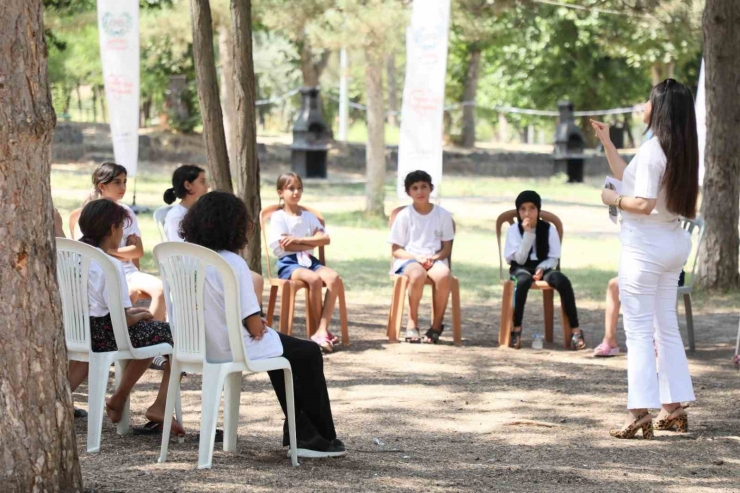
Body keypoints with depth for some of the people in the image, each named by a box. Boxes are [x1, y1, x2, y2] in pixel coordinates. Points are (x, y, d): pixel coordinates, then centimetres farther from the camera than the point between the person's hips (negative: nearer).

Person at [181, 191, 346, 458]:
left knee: (281, 346, 30)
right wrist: (259, 324, 3)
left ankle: (300, 433, 29)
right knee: (309, 353, 14)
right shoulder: (233, 263, -22)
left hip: (200, 345, 8)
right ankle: (323, 438, 23)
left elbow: (214, 312, 10)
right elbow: (254, 327, -20)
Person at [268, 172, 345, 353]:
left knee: (334, 277, -27)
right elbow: (284, 245, -9)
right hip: (288, 263, -5)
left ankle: (322, 331, -33)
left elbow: (325, 239, 5)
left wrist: (299, 240, -9)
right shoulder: (278, 217, 6)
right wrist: (311, 243, 0)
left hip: (309, 260, 5)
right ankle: (322, 329, -23)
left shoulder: (308, 216, 20)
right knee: (314, 279, -36)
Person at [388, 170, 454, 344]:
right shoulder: (404, 215, 5)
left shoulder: (443, 215, 8)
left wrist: (433, 258, -12)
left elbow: (447, 248, 10)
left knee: (444, 275, -36)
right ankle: (412, 323, -22)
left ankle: (436, 325, -21)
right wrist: (416, 258, -14)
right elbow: (396, 250, 3)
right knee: (418, 274, -39)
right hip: (408, 260, -1)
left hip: (435, 260, 1)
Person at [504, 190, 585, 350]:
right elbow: (520, 259, -12)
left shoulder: (549, 229, 0)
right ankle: (516, 330, -32)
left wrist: (542, 268, -19)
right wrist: (528, 233, -19)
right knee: (523, 280, -39)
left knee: (563, 281, -31)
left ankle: (576, 331, -29)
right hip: (522, 269, -1)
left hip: (544, 268, 2)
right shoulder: (514, 230, -3)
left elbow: (554, 258, 2)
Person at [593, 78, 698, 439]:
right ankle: (673, 408, 18)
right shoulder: (682, 152, 9)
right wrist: (606, 142, 21)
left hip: (645, 245, -9)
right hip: (673, 243, 9)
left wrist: (613, 200, -6)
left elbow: (643, 203, -23)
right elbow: (629, 177, 19)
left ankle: (640, 413, -9)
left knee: (639, 331, -6)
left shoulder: (652, 150, -18)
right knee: (666, 327, 15)